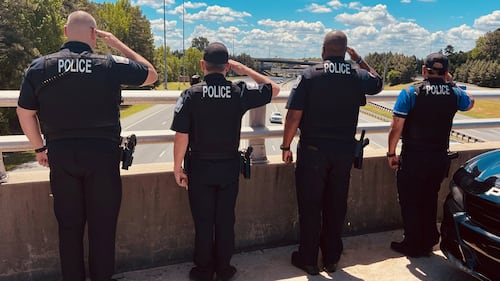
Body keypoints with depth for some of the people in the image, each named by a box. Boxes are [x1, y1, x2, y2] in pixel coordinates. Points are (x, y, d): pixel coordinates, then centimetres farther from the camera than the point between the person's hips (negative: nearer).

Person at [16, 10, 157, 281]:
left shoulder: (40, 66, 0)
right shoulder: (110, 65, -7)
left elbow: (24, 113, 4)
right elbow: (151, 74, 7)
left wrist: (40, 148, 17)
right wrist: (118, 44, 10)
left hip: (60, 155, 3)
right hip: (102, 154, -2)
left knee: (69, 225, 15)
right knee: (102, 225, 10)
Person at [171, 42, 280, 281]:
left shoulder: (191, 94, -11)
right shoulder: (240, 93, -7)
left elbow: (181, 136, -13)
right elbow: (273, 88, 7)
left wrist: (178, 168, -2)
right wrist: (245, 70, 7)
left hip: (200, 167, -1)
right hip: (229, 167, 2)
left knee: (203, 221, 11)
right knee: (226, 220, 14)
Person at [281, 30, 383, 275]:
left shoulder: (310, 75, -10)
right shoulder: (358, 76, 0)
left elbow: (294, 115, -13)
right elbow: (377, 82, 24)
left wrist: (286, 147, -2)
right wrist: (359, 60, 22)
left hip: (312, 151, -3)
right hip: (344, 151, 3)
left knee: (310, 207, 8)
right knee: (336, 206, 14)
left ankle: (308, 259, 20)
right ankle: (331, 259, 28)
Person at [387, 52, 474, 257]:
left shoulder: (410, 93, -11)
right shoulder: (454, 94, 1)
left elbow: (396, 128, -14)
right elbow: (470, 103, 26)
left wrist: (391, 153, -2)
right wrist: (451, 84, 25)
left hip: (412, 158, -4)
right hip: (440, 157, 5)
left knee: (410, 203, 9)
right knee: (430, 201, 20)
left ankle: (413, 246, 19)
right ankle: (428, 243, 30)